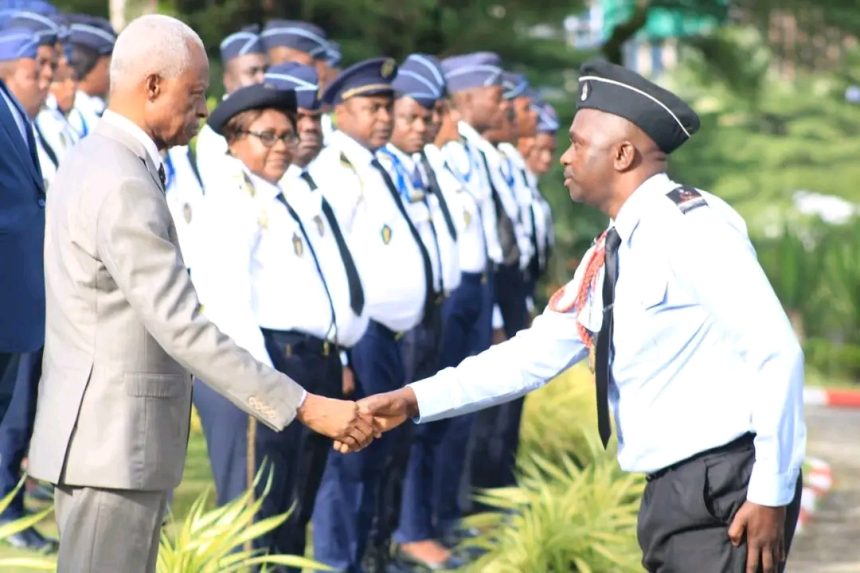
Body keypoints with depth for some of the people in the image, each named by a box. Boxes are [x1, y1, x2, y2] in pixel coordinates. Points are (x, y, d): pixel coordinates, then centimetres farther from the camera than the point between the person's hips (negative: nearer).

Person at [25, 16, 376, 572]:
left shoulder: (94, 161, 14)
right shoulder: (122, 184, -20)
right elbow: (182, 327, -25)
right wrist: (306, 407, -26)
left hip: (105, 439, 11)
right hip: (111, 443, -11)